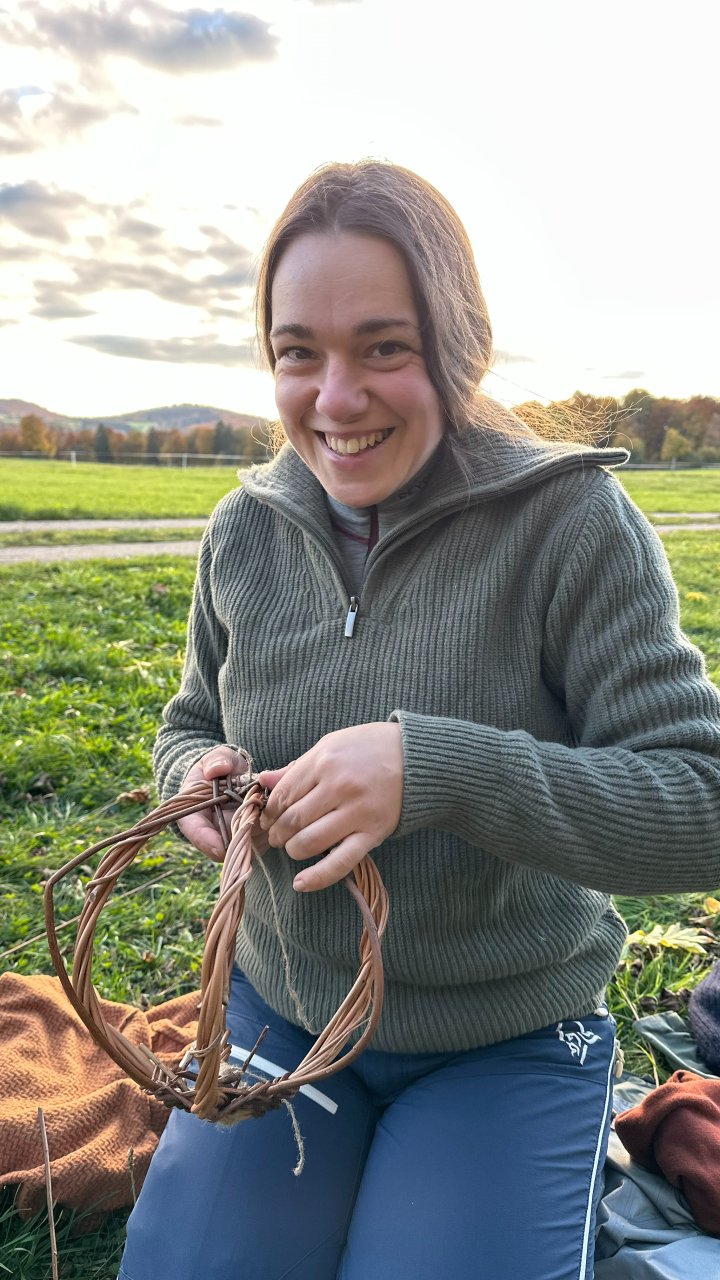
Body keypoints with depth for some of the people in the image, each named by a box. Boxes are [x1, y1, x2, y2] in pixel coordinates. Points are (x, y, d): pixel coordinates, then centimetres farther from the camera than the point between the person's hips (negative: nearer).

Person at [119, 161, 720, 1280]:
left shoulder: (570, 519, -18)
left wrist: (440, 768, -35)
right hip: (281, 1011, 4)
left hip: (509, 1045, -3)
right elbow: (192, 721, 10)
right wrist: (198, 772, -14)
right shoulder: (246, 531, -4)